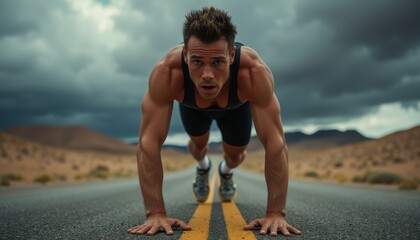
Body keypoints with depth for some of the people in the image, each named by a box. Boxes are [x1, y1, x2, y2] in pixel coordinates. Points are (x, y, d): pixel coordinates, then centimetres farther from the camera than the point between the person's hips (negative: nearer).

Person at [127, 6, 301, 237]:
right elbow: (149, 143, -43)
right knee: (198, 142, 16)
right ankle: (202, 167, 53)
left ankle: (226, 171, 45)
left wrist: (276, 213, -44)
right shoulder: (166, 72, -47)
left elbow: (275, 143, -43)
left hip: (235, 105, 0)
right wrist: (155, 214, -44)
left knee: (235, 153, 7)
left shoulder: (254, 72, -47)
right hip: (191, 104, 0)